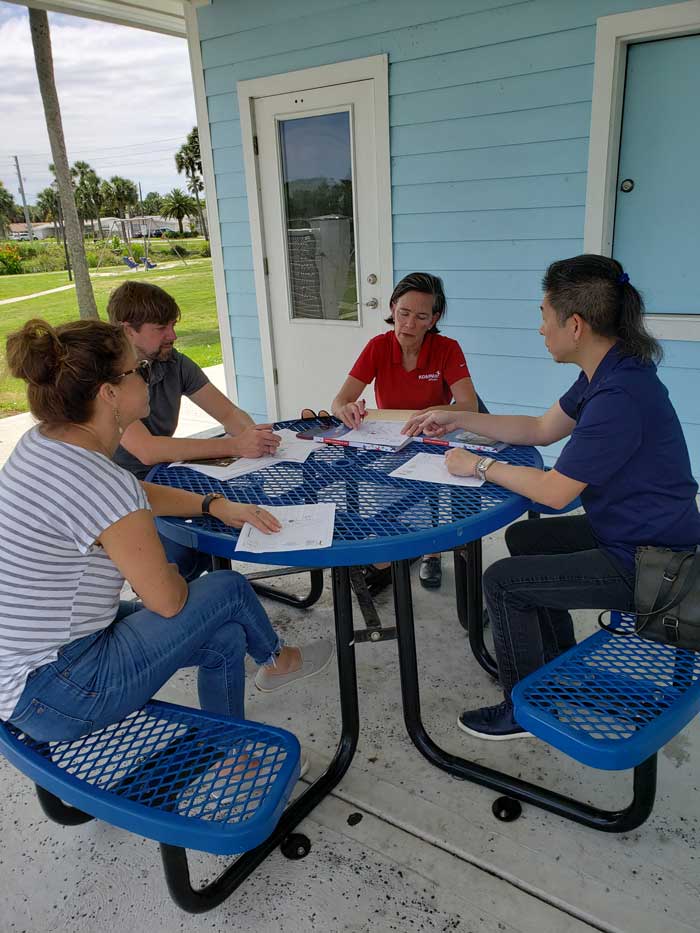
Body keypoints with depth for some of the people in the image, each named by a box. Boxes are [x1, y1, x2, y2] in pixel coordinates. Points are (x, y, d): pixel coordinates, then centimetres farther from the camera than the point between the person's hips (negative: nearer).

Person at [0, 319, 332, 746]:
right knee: (229, 590, -1)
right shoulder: (100, 483, -30)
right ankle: (276, 661, 32)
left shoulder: (41, 441, -1)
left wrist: (215, 505, 5)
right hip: (51, 697, -9)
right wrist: (170, 573, 4)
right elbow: (168, 600, -19)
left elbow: (136, 494, 15)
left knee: (225, 638, 12)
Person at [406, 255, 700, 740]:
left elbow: (554, 491, -25)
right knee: (523, 539, 22)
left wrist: (480, 466, -11)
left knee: (503, 581, -9)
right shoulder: (607, 372, 2)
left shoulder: (619, 396, -30)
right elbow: (541, 429, 12)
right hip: (630, 532, 10)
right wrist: (458, 419, 9)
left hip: (647, 563, -10)